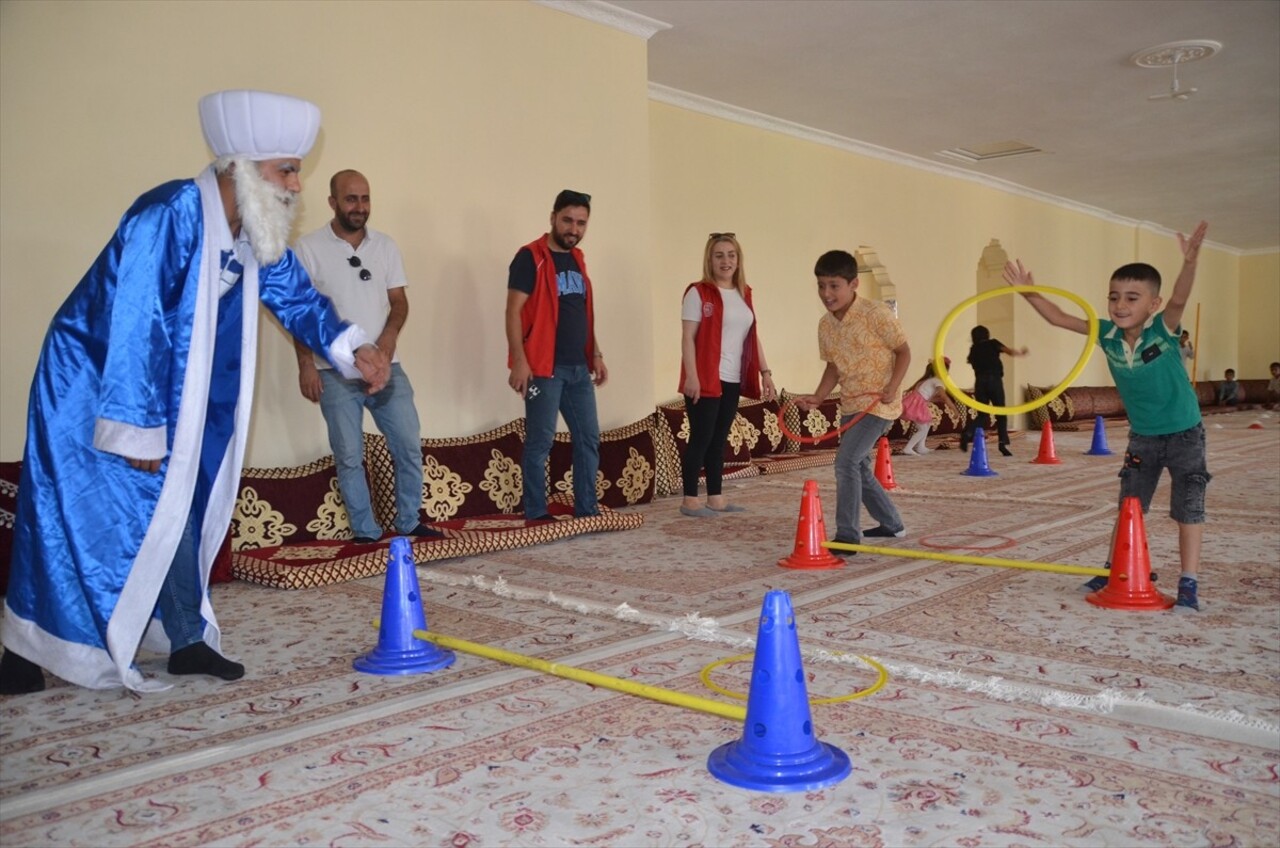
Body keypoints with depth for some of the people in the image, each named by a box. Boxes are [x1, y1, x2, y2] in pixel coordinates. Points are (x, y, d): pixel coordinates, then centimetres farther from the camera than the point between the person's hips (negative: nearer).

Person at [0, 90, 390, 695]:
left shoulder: (257, 234, -3)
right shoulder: (169, 216, -28)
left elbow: (296, 297, 8)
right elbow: (135, 325, -30)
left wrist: (352, 349, -9)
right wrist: (137, 428, -26)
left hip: (172, 390, 8)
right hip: (92, 385, -8)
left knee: (178, 505, 9)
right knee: (79, 518, -2)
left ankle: (187, 640, 20)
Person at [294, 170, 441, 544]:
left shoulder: (386, 246, 7)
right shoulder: (309, 248, -3)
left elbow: (399, 300, 8)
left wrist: (390, 334, -12)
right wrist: (306, 363, -11)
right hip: (335, 372, -3)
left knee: (409, 445, 4)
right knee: (349, 457, 3)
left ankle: (409, 523, 19)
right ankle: (366, 533, 14)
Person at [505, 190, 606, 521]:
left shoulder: (577, 259, 15)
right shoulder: (530, 257, -8)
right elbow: (513, 311, -13)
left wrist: (596, 354, 15)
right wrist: (519, 361, -21)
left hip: (578, 367, 8)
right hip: (544, 368, -8)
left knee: (588, 438, 9)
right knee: (540, 442, -3)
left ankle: (587, 510, 18)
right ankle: (536, 515, 5)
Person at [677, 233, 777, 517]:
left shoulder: (744, 294, 14)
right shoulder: (698, 292, -7)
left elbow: (753, 337, 17)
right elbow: (688, 338, -11)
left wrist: (765, 372, 14)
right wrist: (691, 375, -18)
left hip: (733, 380, 6)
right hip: (706, 379, -6)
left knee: (719, 439, 11)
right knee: (701, 438, -3)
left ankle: (716, 497, 18)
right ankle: (690, 500, 4)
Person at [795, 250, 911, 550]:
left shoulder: (876, 314, -15)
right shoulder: (825, 325, 3)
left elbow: (903, 351, -9)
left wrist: (892, 387, -22)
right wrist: (818, 397, 0)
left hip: (878, 404, -8)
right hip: (850, 405, 8)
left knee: (846, 462, -19)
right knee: (859, 468, 18)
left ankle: (847, 535, -11)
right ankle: (892, 524, 38)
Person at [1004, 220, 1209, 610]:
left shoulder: (1163, 329, -21)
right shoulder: (1107, 334, -9)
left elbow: (1179, 299, -40)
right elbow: (1060, 318, -6)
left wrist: (1189, 262, -57)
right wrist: (1030, 293, -14)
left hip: (1183, 434, -4)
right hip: (1141, 436, 5)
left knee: (1188, 509, 2)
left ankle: (1188, 583, 10)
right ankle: (1114, 571, 25)